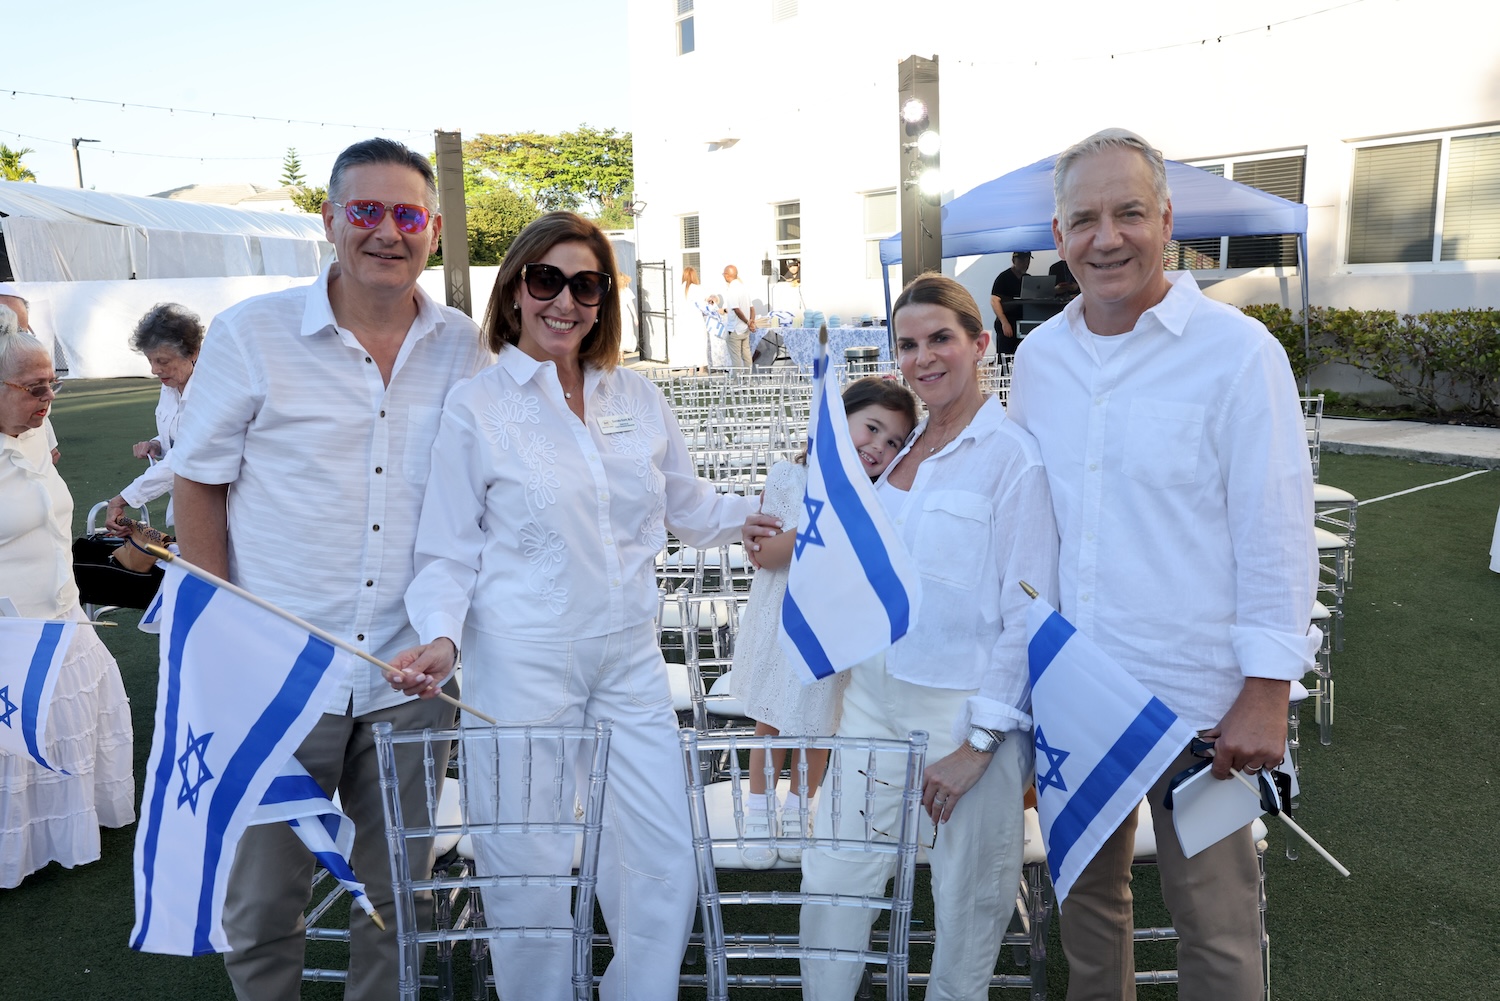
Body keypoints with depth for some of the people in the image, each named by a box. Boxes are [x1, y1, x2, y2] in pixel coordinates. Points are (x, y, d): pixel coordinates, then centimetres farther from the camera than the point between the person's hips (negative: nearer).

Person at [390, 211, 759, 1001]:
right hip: (523, 666, -3)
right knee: (531, 869, 7)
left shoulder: (638, 397, 7)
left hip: (630, 660, 4)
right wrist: (442, 637, -18)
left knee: (665, 865, 9)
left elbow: (693, 509, 17)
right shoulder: (476, 407, -4)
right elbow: (448, 550, -2)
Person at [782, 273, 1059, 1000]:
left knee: (967, 903, 10)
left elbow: (1029, 612, -14)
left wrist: (979, 741, -15)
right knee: (832, 874, 9)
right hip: (875, 693, 6)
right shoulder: (902, 448, 10)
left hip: (965, 707, -6)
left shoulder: (1012, 454, -12)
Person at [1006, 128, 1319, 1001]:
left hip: (1195, 695, -4)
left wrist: (1267, 692, -11)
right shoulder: (1038, 356, 4)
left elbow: (1275, 536, -10)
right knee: (1086, 887, 21)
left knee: (1215, 920, 11)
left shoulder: (1239, 352, -11)